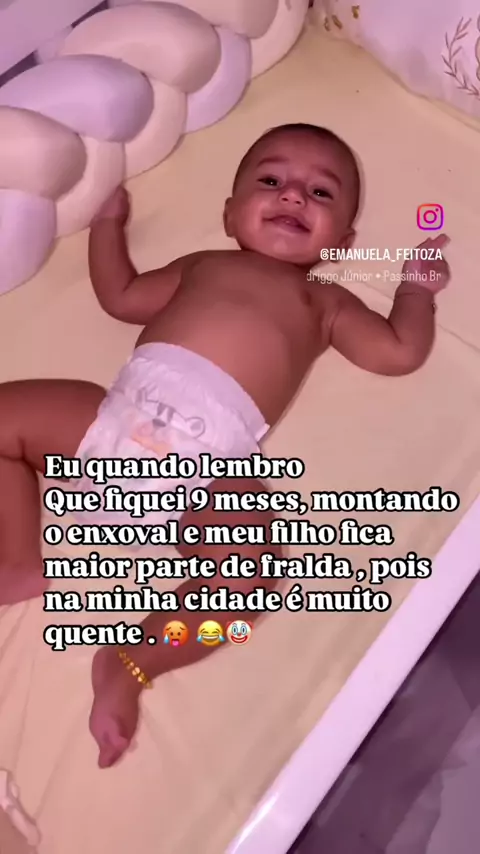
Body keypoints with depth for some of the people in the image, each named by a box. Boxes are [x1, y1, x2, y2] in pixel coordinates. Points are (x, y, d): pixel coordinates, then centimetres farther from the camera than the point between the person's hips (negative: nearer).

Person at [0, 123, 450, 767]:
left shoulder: (325, 302, 24)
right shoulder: (204, 266, 31)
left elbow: (401, 352, 17)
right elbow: (121, 296, 36)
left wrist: (417, 286, 26)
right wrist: (109, 221, 40)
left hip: (207, 457, -3)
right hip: (119, 416, 4)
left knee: (250, 561, -28)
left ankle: (130, 663, -11)